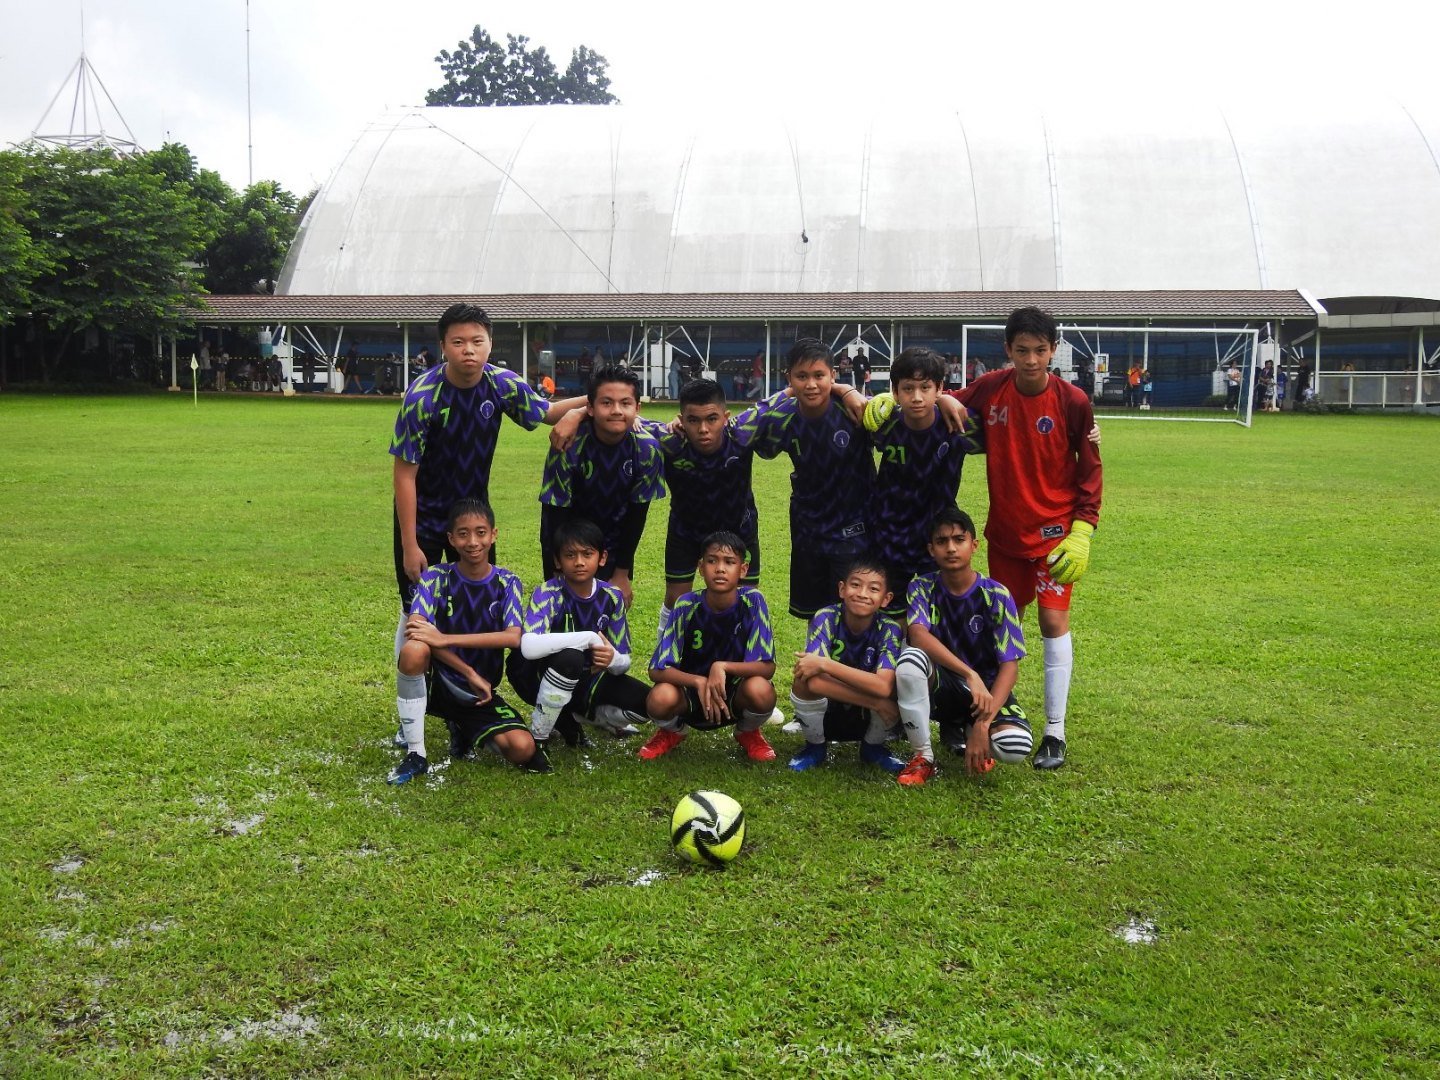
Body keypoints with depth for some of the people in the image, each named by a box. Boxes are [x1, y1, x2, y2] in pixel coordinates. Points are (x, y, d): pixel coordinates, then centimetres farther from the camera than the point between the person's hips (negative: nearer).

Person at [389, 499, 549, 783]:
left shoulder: (507, 583, -3)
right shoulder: (436, 577, -6)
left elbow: (513, 638, -21)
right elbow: (414, 629, -22)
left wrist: (445, 639, -30)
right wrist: (471, 673, -25)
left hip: (481, 693, 1)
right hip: (438, 682, -1)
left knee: (522, 749, -23)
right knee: (414, 649, -35)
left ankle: (463, 728, 12)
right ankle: (415, 754, -19)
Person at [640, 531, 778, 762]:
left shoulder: (752, 602, -18)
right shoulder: (687, 605, -16)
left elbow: (767, 667, -19)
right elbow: (657, 670, -17)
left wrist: (723, 667, -34)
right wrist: (699, 682, -34)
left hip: (735, 691, 0)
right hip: (692, 691, 0)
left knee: (761, 691, -34)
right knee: (660, 698, -33)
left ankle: (748, 732, 5)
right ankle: (673, 730, 8)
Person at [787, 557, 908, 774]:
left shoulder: (889, 630, -17)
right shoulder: (826, 618, -19)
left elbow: (884, 686, -34)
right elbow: (815, 681, -33)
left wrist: (824, 664, -37)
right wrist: (874, 702, -34)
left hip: (866, 721, 1)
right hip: (825, 715, -1)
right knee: (805, 680, -31)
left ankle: (872, 747, 4)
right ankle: (815, 747, -1)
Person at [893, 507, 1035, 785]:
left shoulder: (996, 595, -12)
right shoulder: (922, 588, -8)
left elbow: (1009, 665, -16)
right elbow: (917, 634, -27)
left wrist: (982, 724, -29)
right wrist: (970, 674, -40)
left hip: (986, 689, 0)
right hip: (941, 685, 0)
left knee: (1016, 747, -31)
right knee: (910, 660, -34)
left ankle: (961, 731, 7)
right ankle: (923, 756, -13)